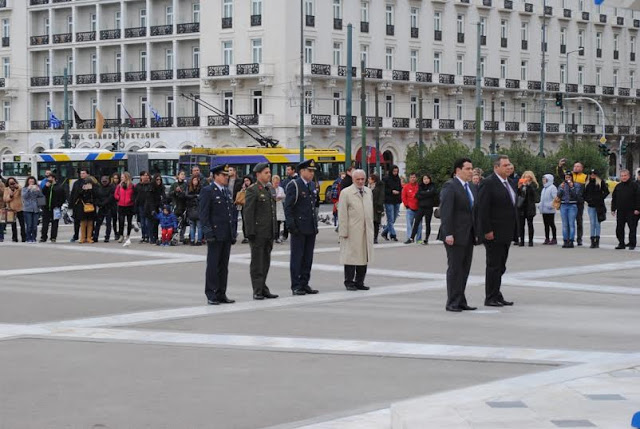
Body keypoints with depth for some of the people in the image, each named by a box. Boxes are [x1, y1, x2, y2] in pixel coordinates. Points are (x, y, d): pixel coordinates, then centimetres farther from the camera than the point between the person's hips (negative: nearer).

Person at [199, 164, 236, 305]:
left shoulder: (227, 192, 17)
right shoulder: (208, 191, -6)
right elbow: (203, 213, -11)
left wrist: (233, 233, 16)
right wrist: (208, 231, -18)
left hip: (227, 235, 7)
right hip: (215, 235, -7)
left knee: (224, 266, 9)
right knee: (213, 265, -4)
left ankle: (221, 294, 13)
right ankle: (211, 295, -1)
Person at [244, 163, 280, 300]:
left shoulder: (271, 189, 14)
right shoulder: (252, 190, -9)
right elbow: (248, 212, -13)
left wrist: (275, 230, 15)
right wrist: (250, 232, -17)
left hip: (269, 233, 7)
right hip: (257, 233, -7)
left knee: (266, 262, 11)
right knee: (257, 263, -2)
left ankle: (263, 288, 18)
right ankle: (258, 291, 1)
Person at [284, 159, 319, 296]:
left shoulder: (312, 185, 14)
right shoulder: (294, 185, -9)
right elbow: (287, 207, -12)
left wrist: (316, 224, 16)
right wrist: (291, 225, -18)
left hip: (311, 228, 7)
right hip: (299, 228, -7)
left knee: (308, 258, 10)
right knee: (297, 258, -1)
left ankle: (305, 284, 16)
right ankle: (296, 286, 3)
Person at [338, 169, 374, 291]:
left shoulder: (369, 192, 14)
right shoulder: (346, 193, -3)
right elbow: (342, 214, -6)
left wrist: (371, 228, 13)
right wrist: (343, 232, -10)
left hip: (366, 231, 5)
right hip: (352, 232, -5)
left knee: (364, 257, 6)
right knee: (351, 256, -3)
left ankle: (359, 282, 13)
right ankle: (349, 282, 6)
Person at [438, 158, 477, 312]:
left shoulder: (472, 188, 16)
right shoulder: (450, 187, -10)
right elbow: (445, 212, -16)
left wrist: (477, 233, 11)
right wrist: (448, 234, -22)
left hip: (468, 236, 8)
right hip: (455, 236, -8)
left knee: (464, 269, 9)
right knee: (455, 268, -4)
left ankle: (461, 301, 14)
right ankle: (452, 303, 0)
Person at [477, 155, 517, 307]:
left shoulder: (510, 183, 14)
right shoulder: (488, 183, -13)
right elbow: (482, 209, -17)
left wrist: (513, 230, 14)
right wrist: (487, 231, -20)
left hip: (506, 234, 8)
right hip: (494, 234, -8)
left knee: (500, 266, 12)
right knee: (494, 265, -3)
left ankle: (497, 296, 19)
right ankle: (490, 298, 4)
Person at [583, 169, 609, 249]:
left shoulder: (601, 182, 0)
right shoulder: (588, 183, 11)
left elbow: (606, 191, 0)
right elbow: (585, 193, 19)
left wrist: (600, 198, -8)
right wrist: (586, 200, 3)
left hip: (599, 206, -3)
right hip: (591, 206, 3)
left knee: (597, 223, 0)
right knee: (592, 223, 1)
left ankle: (597, 241, 5)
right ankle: (592, 241, 1)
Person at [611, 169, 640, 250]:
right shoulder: (618, 186, 12)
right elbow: (614, 199, 16)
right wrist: (613, 209, 10)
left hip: (631, 211, -5)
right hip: (620, 211, 5)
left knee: (632, 228, -3)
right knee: (619, 228, 4)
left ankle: (632, 243, 4)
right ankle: (621, 243, 13)